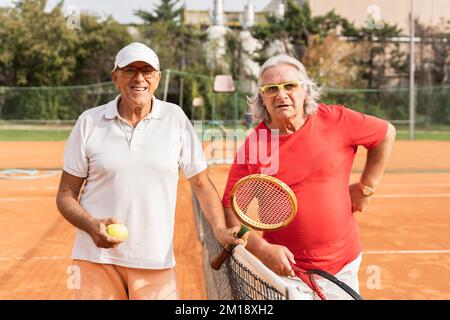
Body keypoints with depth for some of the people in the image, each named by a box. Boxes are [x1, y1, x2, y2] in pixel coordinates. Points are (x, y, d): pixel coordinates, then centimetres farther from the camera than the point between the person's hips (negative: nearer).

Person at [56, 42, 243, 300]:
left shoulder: (176, 118, 1)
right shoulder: (89, 122, 0)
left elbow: (201, 183, 6)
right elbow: (66, 195, 3)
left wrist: (219, 228, -8)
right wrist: (92, 226, -15)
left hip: (156, 262, 0)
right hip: (96, 259, 0)